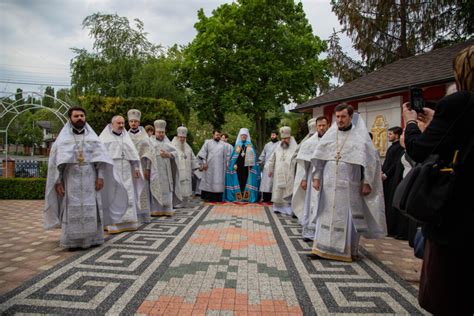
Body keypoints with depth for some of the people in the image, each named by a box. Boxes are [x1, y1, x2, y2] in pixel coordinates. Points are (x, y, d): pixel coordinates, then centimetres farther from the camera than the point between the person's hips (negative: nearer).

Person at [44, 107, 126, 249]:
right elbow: (55, 162, 3)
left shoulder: (93, 137, 8)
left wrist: (100, 176, -8)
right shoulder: (62, 139, 6)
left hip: (90, 180, 1)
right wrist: (57, 181, -5)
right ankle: (72, 241, 6)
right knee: (72, 211, -1)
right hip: (71, 181, -1)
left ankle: (92, 239, 10)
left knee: (91, 210, 2)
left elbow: (101, 158, 2)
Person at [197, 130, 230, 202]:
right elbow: (203, 153, 2)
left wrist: (227, 164, 6)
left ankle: (218, 198, 3)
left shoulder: (223, 144, 12)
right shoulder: (208, 142, 7)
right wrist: (204, 163, -6)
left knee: (219, 182, -1)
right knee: (208, 180, 1)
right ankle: (207, 197, 8)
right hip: (209, 166, -1)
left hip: (220, 166, 2)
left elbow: (227, 155, 14)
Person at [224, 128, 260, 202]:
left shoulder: (250, 145, 11)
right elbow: (234, 156, 8)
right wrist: (234, 164, -4)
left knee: (246, 179, -4)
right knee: (239, 180, -3)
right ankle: (239, 196, 0)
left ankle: (246, 196, 0)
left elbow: (253, 155, 5)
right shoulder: (237, 145, 12)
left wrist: (251, 164, -7)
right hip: (238, 165, 0)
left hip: (247, 165, 0)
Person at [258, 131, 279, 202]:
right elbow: (263, 154, 24)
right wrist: (260, 162, 17)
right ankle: (266, 197, 3)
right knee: (266, 182, 0)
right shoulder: (267, 145, 21)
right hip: (267, 166, 5)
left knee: (274, 182, -7)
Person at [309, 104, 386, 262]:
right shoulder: (330, 134, 7)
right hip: (329, 184, 3)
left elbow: (371, 160, -3)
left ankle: (349, 250, 19)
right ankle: (323, 248, 13)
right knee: (326, 215, 5)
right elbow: (319, 157, 10)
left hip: (350, 185, -3)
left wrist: (367, 182, -6)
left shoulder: (360, 136, -3)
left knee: (349, 217, 4)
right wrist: (316, 177, 5)